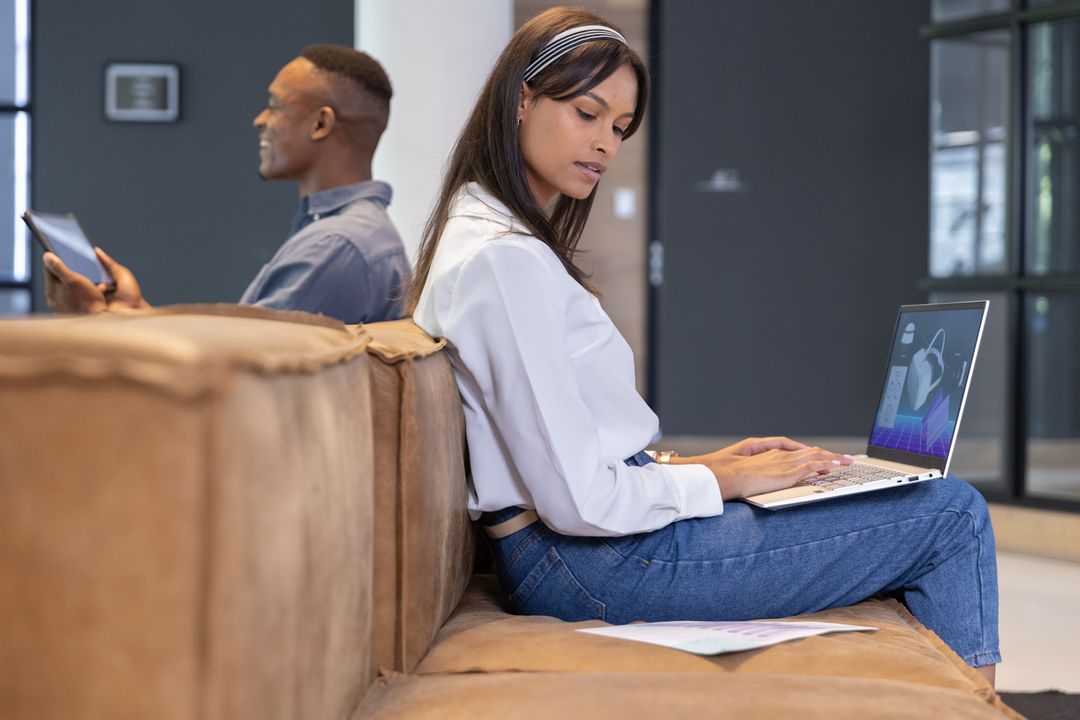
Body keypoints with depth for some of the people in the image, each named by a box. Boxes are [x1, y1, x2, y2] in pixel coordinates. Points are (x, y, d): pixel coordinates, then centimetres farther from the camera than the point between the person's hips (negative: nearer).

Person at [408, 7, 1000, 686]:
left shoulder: (478, 233, 14)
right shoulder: (505, 259, -19)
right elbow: (582, 500, -22)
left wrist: (701, 463, 9)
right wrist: (724, 480, -8)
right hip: (602, 562, -11)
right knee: (952, 516, -5)